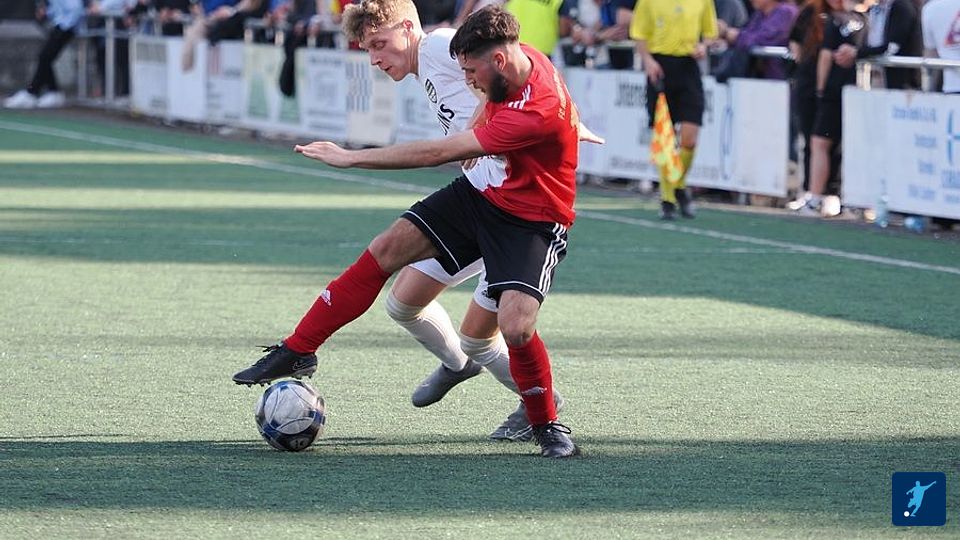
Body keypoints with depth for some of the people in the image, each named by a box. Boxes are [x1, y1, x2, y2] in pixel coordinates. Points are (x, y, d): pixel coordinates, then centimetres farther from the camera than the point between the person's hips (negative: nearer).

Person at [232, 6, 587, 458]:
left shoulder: (538, 111, -35)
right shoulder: (517, 60, -9)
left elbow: (438, 153, -32)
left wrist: (350, 157, -26)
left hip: (532, 222, -8)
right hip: (483, 194, 8)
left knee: (515, 327, -25)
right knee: (387, 249, -4)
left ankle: (548, 426, 2)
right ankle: (297, 352, 4)